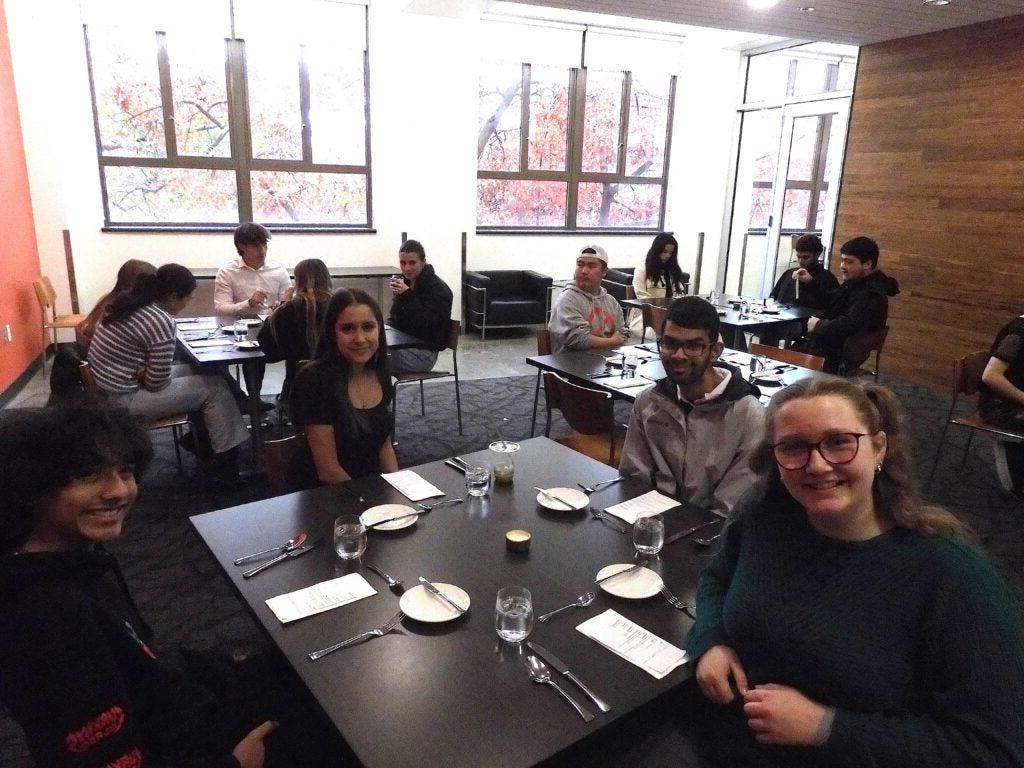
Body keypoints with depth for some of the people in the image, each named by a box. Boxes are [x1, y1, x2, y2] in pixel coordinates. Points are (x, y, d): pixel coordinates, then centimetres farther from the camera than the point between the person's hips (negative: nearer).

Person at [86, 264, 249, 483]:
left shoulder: (129, 301, 3)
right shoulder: (162, 322, -24)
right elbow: (157, 382, -21)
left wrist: (144, 370, -4)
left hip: (107, 385, 10)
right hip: (126, 399, -9)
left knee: (195, 371, 18)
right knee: (215, 388, -5)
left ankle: (203, 436, 27)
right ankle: (226, 464, 4)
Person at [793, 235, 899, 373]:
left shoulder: (871, 294, -20)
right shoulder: (854, 283, 13)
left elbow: (849, 326, -33)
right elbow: (827, 302, 26)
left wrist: (819, 325, -18)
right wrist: (809, 282, 12)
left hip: (836, 358, -10)